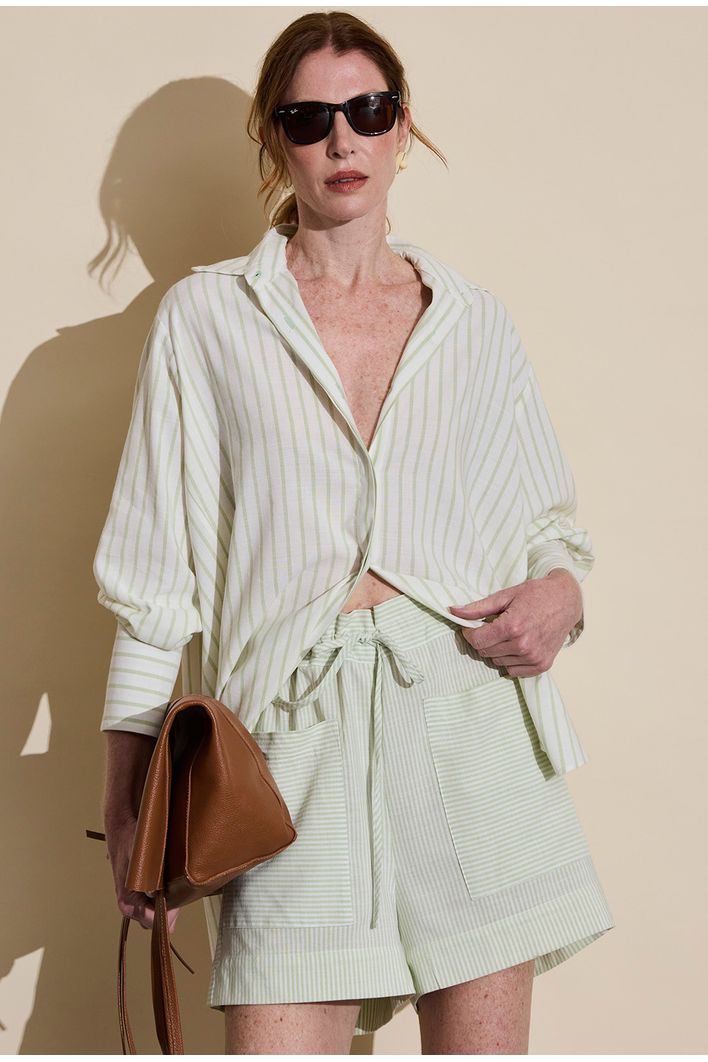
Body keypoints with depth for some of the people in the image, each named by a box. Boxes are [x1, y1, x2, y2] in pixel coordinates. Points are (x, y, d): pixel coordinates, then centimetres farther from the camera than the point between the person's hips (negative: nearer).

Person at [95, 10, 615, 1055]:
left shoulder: (477, 321, 14)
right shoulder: (205, 316, 9)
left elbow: (552, 517, 22)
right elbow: (156, 573, 7)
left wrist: (560, 588, -2)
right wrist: (128, 794, 3)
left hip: (473, 722, 2)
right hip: (299, 734, -2)